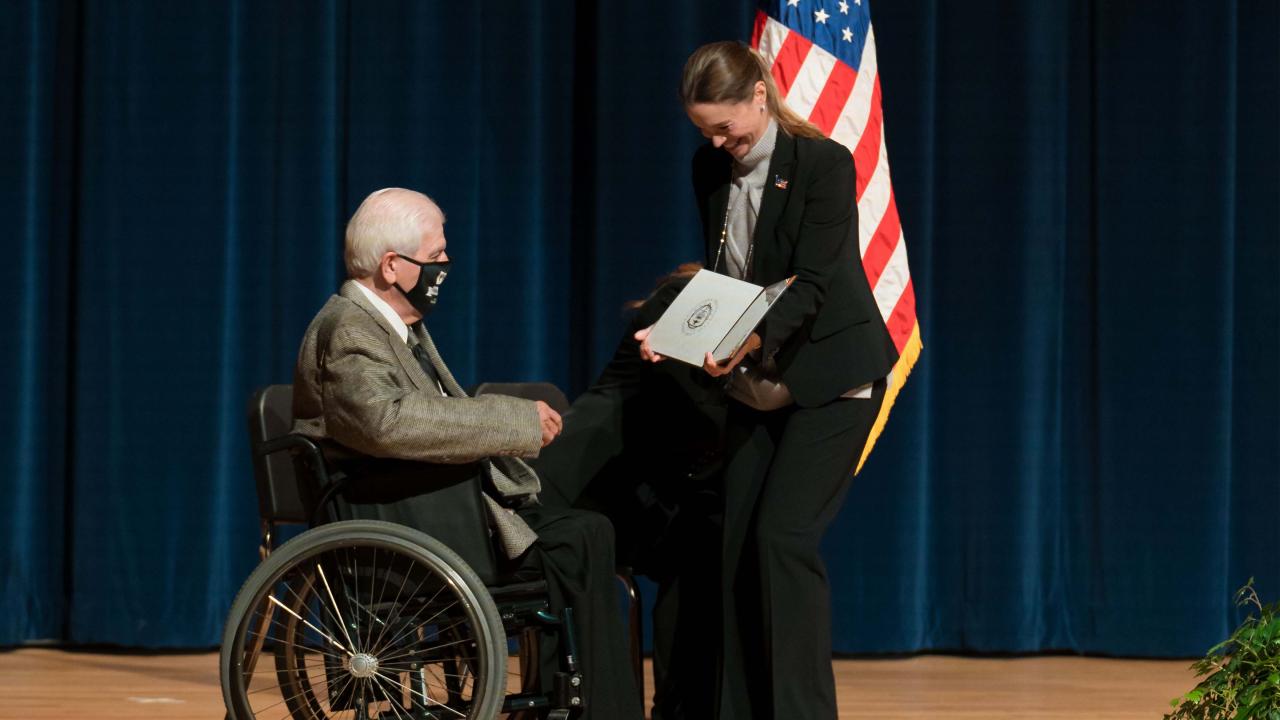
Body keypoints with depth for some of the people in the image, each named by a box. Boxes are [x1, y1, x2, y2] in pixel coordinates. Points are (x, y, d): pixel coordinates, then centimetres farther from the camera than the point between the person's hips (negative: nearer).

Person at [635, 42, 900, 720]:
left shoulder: (823, 163, -16)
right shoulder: (711, 169, 3)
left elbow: (811, 284, -22)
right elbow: (718, 278, 9)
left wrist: (752, 340, -38)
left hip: (828, 375, -7)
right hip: (756, 383, 7)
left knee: (784, 537, -14)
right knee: (738, 543, 1)